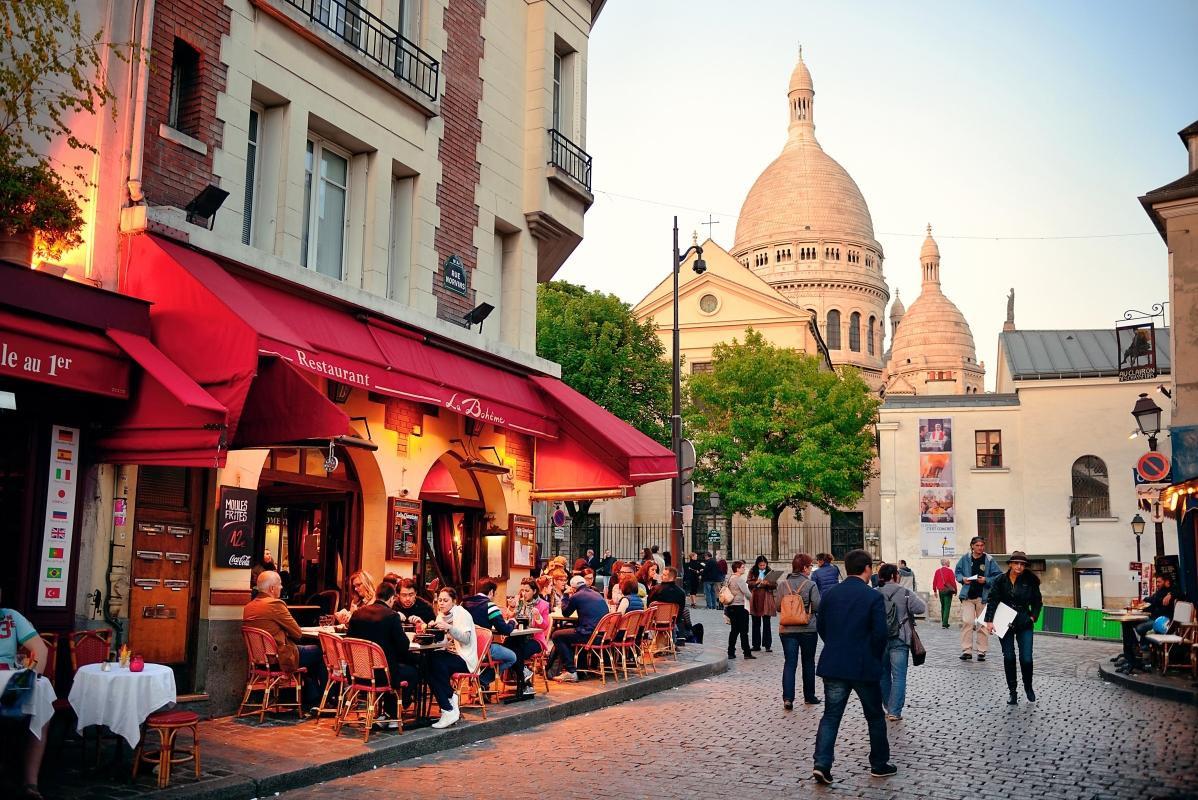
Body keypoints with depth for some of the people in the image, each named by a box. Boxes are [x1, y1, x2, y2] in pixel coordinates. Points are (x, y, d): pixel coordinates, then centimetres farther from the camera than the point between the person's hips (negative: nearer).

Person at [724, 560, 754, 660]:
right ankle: (747, 653, 1)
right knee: (744, 631, -2)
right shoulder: (740, 579, -15)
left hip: (731, 606, 8)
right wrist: (750, 597, 5)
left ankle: (731, 652, 11)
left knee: (734, 630, 12)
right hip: (740, 606, -8)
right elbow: (747, 593, -18)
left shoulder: (729, 578, 9)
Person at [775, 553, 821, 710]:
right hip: (808, 629, -2)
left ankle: (788, 698, -10)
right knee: (808, 662, 15)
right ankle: (809, 696, 25)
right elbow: (817, 607, -11)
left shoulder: (782, 584, -2)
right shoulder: (811, 585, -11)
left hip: (787, 629, 2)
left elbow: (777, 605, 2)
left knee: (789, 663, 2)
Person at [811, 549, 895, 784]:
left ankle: (821, 764, -5)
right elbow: (880, 633, -13)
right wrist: (875, 658, 4)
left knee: (831, 715, 8)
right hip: (864, 666, -3)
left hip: (833, 665, 3)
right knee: (875, 716, 15)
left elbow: (820, 627, 8)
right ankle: (879, 764, 25)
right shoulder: (874, 597, -11)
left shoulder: (829, 594, 3)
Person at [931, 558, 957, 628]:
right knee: (947, 607, -4)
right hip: (948, 591, -5)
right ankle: (944, 624, -11)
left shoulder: (937, 571, 5)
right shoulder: (949, 571, -9)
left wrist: (935, 591, 17)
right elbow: (953, 581, -11)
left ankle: (943, 622, 22)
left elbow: (934, 582, 8)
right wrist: (955, 590, 0)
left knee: (943, 607, 17)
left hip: (940, 591, 5)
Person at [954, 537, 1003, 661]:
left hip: (983, 596, -1)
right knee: (966, 622, -8)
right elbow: (957, 572, 15)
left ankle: (982, 651, 13)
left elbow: (998, 576, 1)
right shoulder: (965, 559, 3)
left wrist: (986, 580, -14)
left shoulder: (989, 560, -1)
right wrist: (962, 579, -5)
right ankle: (966, 651, -3)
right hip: (967, 595, 1)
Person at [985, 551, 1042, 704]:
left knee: (1026, 658, -5)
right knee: (1009, 658, 4)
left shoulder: (1030, 581, -4)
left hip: (1024, 624, 0)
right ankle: (1012, 691, 16)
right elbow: (992, 600, -7)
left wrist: (1033, 617, -2)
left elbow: (1038, 601, 8)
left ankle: (1028, 687, 22)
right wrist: (989, 621, -14)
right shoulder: (1001, 580, -4)